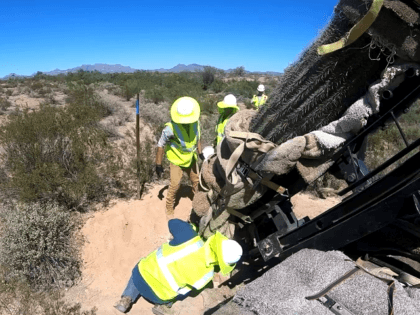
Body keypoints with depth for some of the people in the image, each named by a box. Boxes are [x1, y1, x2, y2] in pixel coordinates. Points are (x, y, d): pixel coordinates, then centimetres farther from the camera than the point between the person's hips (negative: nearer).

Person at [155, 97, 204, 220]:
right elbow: (161, 146, -21)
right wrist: (158, 165, -16)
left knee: (196, 180, 19)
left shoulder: (195, 123, -16)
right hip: (177, 160, -5)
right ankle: (169, 209, 19)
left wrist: (200, 153, 9)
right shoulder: (170, 128, -32)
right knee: (175, 185, -5)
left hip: (191, 158, 5)